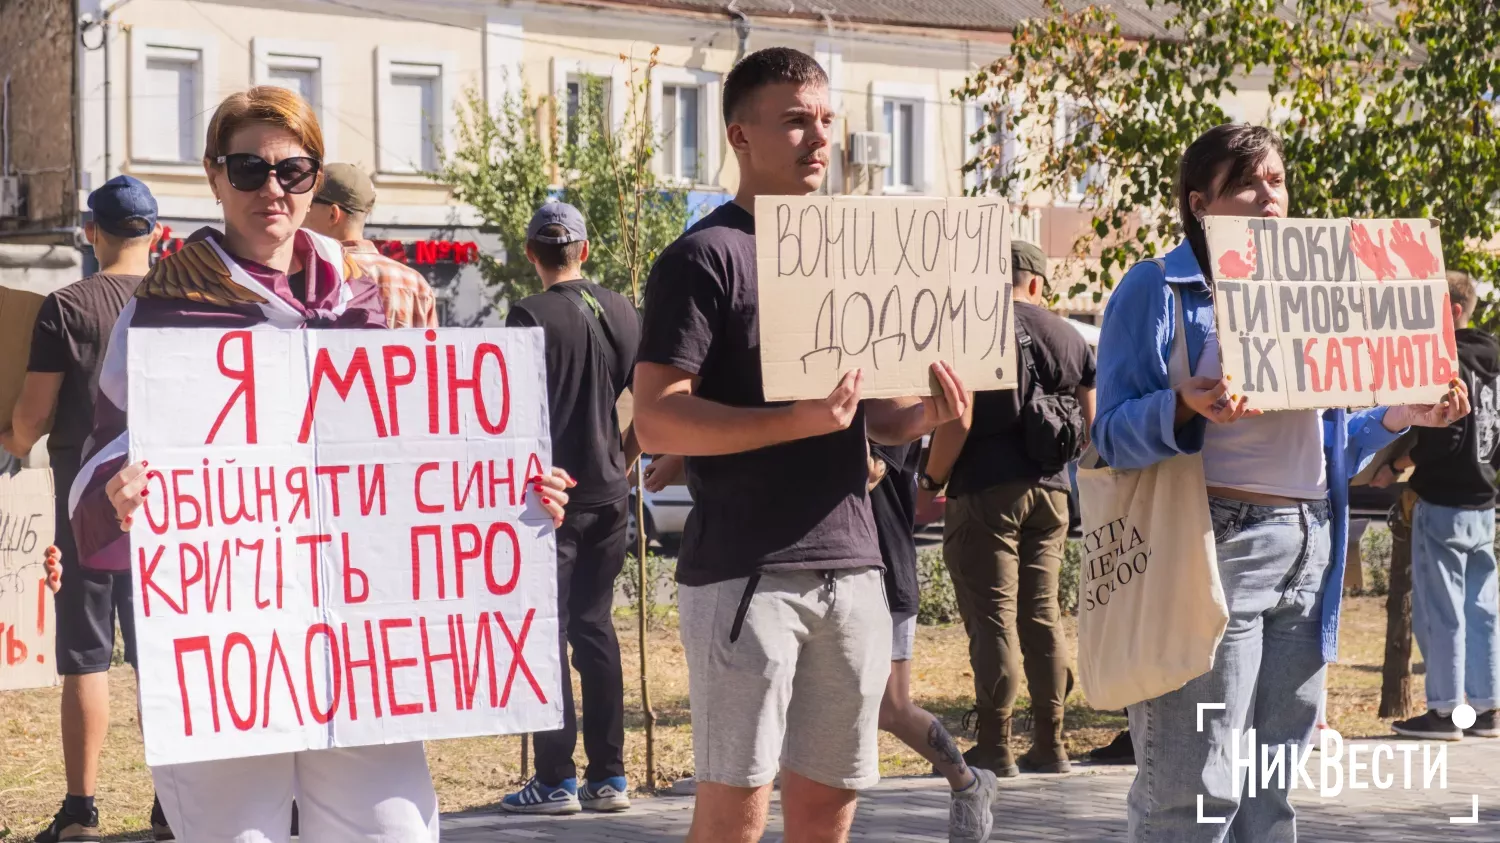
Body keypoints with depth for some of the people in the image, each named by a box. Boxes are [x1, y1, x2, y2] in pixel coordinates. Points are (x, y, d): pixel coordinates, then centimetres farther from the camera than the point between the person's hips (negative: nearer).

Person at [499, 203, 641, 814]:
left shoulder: (532, 316, -11)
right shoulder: (621, 312, 5)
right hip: (608, 491, 5)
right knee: (595, 626, 12)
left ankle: (556, 780, -1)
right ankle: (609, 776, 12)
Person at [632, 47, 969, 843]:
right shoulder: (704, 257, -6)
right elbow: (657, 421, -14)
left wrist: (924, 412, -5)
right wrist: (797, 421, -25)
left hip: (850, 562, 6)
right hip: (743, 570, -6)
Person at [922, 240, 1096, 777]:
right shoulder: (1068, 337, 10)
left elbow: (957, 421, -16)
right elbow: (1091, 427, 12)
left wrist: (931, 481, -3)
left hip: (985, 491, -5)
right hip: (1049, 492, 5)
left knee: (992, 618, -5)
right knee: (1042, 616, 11)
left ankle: (995, 748, -6)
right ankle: (1049, 746, 13)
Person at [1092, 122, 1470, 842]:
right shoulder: (1157, 290, -1)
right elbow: (1113, 432, -8)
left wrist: (1399, 417, 7)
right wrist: (1186, 406, -26)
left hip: (1308, 548, 7)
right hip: (1215, 543, -7)